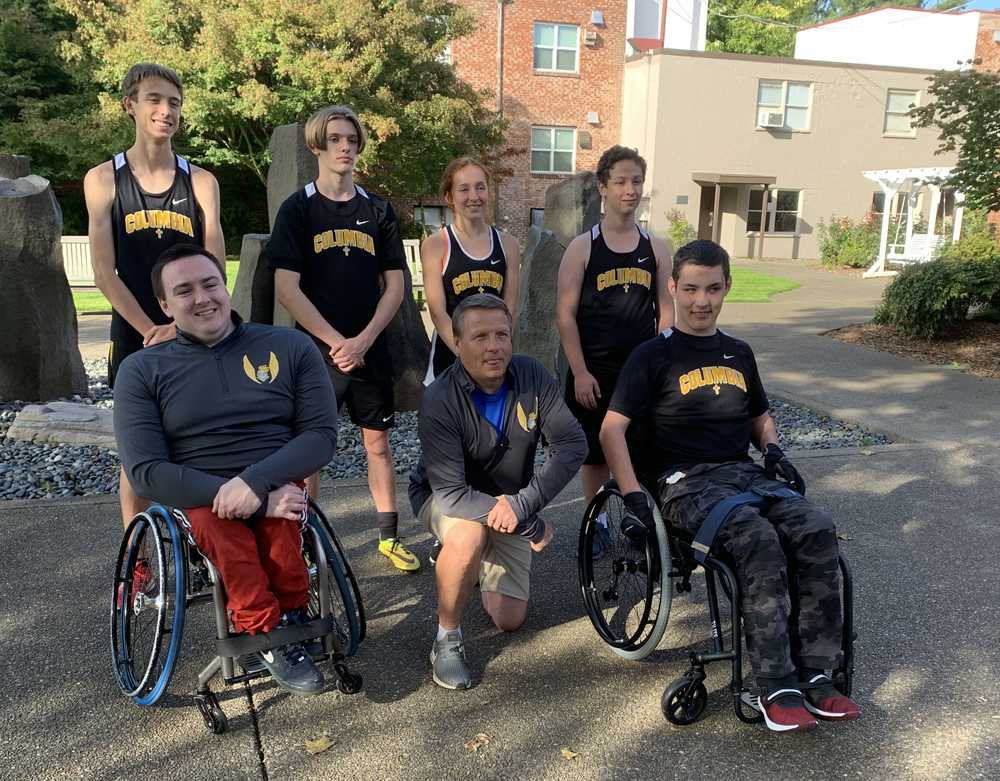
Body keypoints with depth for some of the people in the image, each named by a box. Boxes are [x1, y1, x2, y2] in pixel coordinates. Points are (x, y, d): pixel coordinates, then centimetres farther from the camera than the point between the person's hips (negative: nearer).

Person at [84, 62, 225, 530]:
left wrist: (179, 328, -16)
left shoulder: (200, 181, 3)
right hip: (135, 337, 0)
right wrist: (150, 330, -14)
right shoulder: (104, 179, 1)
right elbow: (104, 273, -4)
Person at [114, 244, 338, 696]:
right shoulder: (142, 370, 2)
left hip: (276, 487, 0)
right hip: (195, 499, 0)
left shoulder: (290, 346, 3)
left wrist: (256, 481, -21)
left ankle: (287, 617, -10)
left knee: (278, 519, -34)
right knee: (216, 523, -34)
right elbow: (145, 471, -8)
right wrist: (248, 500, -20)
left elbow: (321, 434, -2)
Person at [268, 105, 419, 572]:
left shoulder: (378, 211, 8)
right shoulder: (298, 209, 0)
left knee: (378, 443, 9)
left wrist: (363, 340, -8)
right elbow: (287, 288, -8)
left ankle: (389, 536, 21)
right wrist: (335, 341, -13)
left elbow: (395, 286, 5)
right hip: (315, 350, -2)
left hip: (370, 350, 3)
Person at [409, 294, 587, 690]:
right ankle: (447, 639, -14)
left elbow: (573, 444, -21)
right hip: (446, 498, -4)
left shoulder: (532, 377, -17)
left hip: (510, 503, 4)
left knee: (510, 620, 3)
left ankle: (479, 565, 35)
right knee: (469, 535, -39)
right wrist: (530, 525, -28)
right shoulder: (440, 399, -28)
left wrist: (522, 505, -32)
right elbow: (452, 492, -31)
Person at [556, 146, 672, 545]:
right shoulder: (582, 247, -3)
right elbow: (565, 314, -6)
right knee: (594, 450, 8)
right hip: (594, 372, -2)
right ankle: (595, 520, 27)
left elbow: (665, 310, 8)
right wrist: (580, 372, -11)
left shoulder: (656, 247, 5)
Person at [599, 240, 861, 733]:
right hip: (685, 482, -5)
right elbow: (612, 429, -6)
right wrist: (633, 496, -17)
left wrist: (772, 450, 10)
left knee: (818, 530, -22)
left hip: (744, 471, 6)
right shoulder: (653, 356, 1)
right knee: (759, 540, -32)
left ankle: (813, 675, -14)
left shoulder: (738, 355, 19)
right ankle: (777, 688, -24)